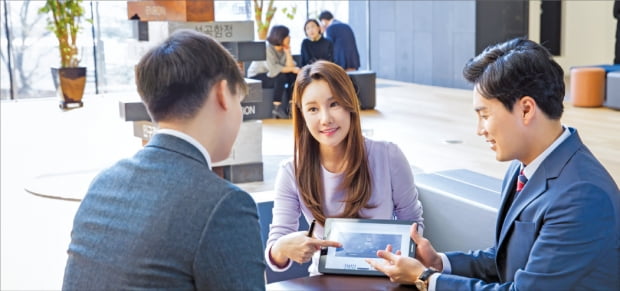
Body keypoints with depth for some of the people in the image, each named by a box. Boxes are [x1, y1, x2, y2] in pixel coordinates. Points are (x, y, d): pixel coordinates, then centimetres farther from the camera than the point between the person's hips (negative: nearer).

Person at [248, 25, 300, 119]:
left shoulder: (284, 49, -1)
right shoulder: (267, 48, -21)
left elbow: (290, 66, -12)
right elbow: (273, 69, -32)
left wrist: (288, 52, -18)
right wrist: (292, 69, -30)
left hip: (270, 75, 7)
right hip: (256, 76, -7)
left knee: (294, 76, -14)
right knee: (281, 77, -32)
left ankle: (290, 107, -11)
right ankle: (277, 108, -29)